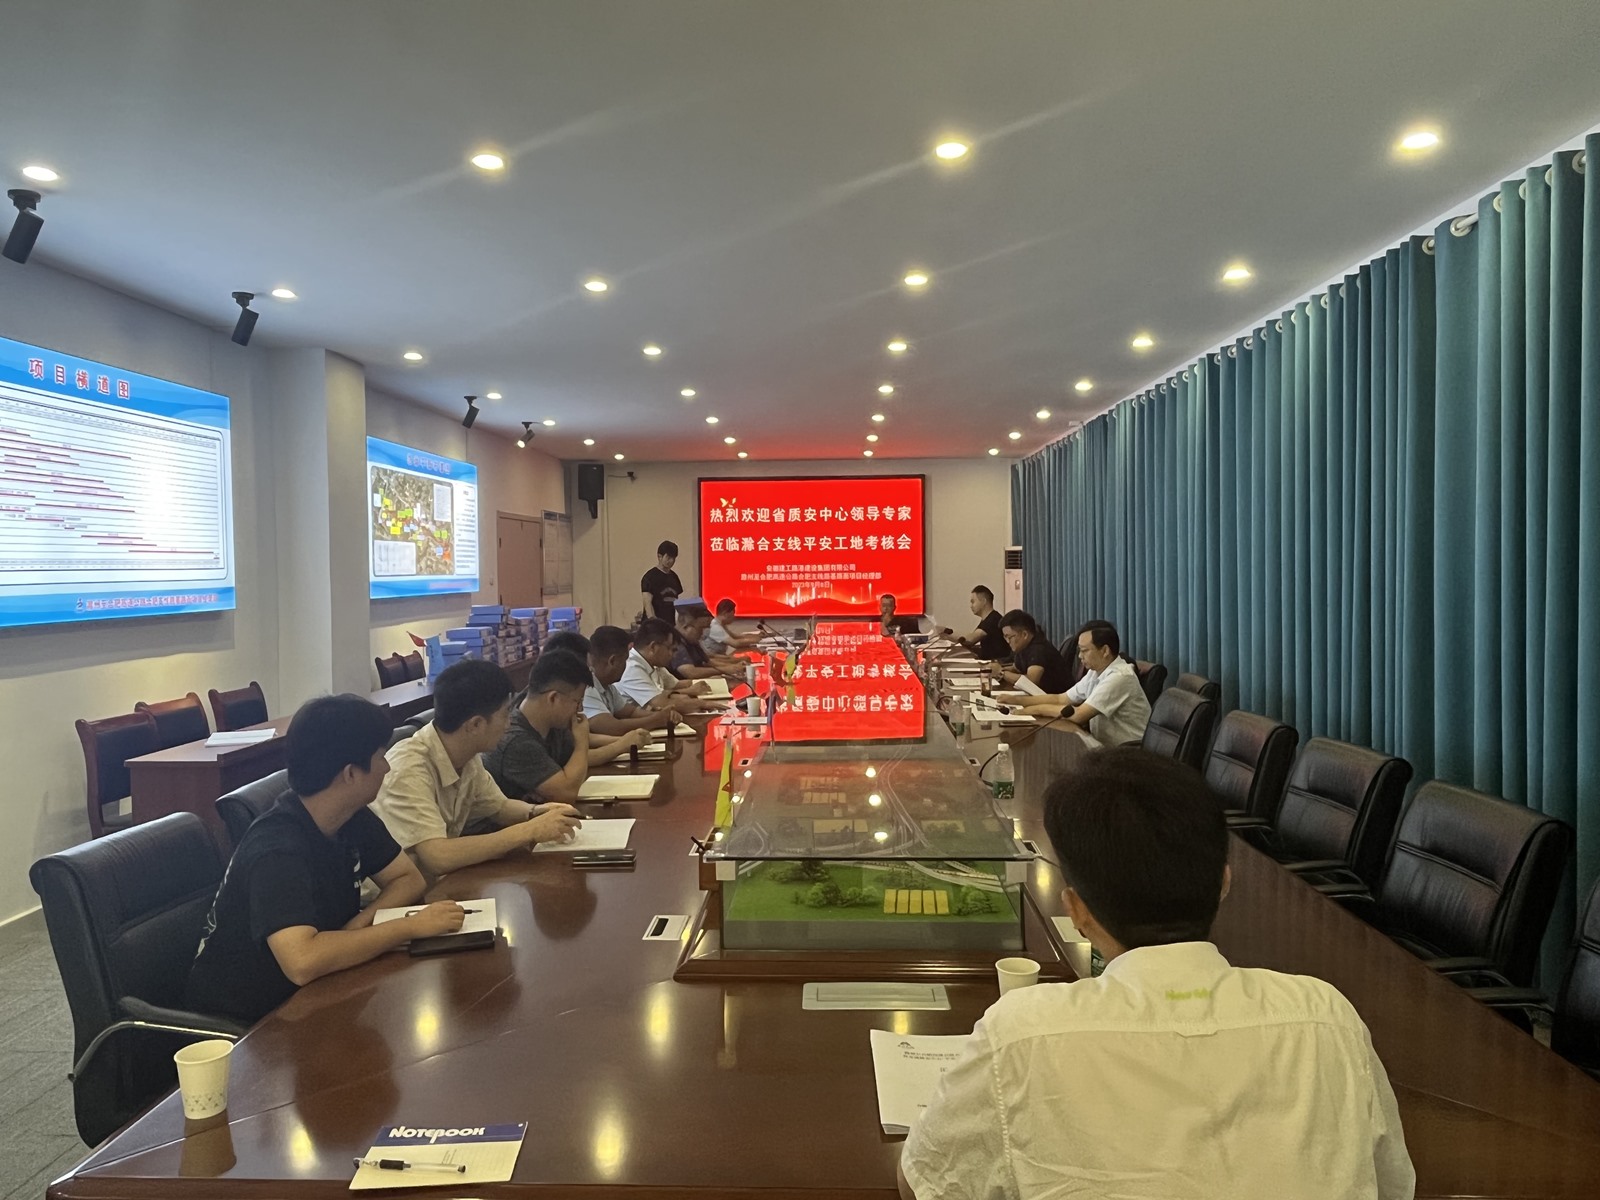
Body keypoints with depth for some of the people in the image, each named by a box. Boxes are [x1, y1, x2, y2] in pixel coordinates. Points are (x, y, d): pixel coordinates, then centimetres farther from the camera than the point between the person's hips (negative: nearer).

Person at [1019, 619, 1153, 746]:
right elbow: (1060, 699, 9)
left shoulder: (1119, 677, -21)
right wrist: (1016, 700, 0)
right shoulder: (1096, 671, 6)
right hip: (1104, 745, 7)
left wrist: (1038, 709, -12)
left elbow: (1079, 715, -24)